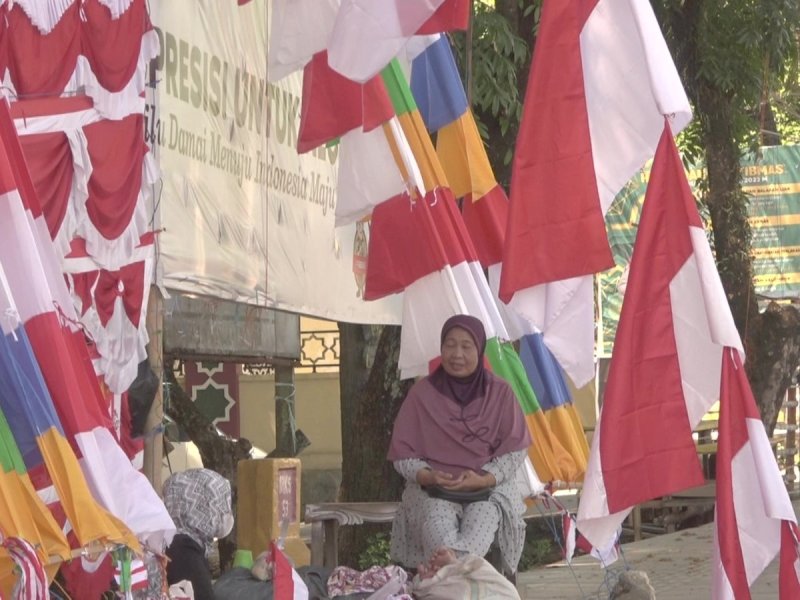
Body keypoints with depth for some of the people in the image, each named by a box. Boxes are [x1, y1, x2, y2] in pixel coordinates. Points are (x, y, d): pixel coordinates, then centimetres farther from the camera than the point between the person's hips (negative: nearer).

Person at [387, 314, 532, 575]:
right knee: (440, 534, -32)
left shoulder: (500, 393, 6)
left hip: (490, 486, 0)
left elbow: (515, 448, 2)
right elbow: (402, 452, 5)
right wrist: (425, 476, -15)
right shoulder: (422, 393, 5)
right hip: (432, 488, 0)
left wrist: (485, 479, -14)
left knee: (482, 517, -34)